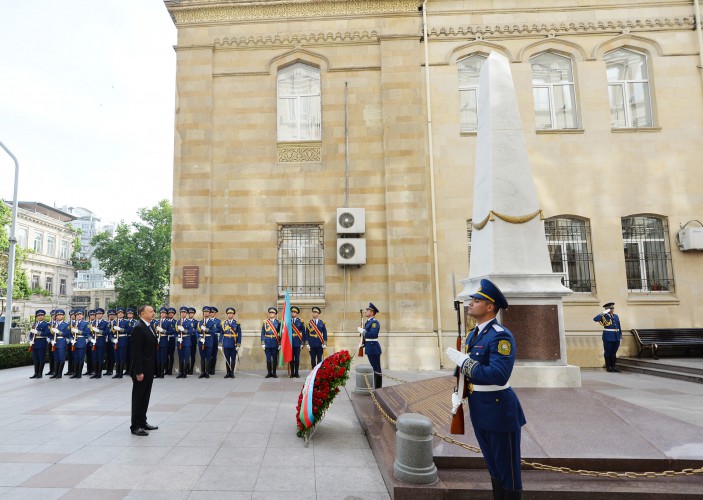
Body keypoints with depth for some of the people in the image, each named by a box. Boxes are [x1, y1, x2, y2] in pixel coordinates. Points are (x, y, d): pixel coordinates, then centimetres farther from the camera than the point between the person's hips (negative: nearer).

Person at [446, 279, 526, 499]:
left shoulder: (501, 336, -20)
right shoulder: (473, 334, 8)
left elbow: (499, 375, -31)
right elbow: (466, 367, 16)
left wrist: (462, 361, -26)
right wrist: (458, 392, 2)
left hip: (499, 410, -8)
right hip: (479, 410, 9)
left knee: (508, 469, 8)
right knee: (493, 467, 22)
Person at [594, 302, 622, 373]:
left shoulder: (616, 316, 13)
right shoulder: (604, 316, -4)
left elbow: (619, 326, 15)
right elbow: (595, 319, -21)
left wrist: (620, 335, 12)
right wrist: (603, 313, -21)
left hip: (616, 337, 5)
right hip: (608, 337, -5)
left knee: (614, 352, 11)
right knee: (607, 352, 3)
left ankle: (613, 366, 20)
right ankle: (608, 367, 12)